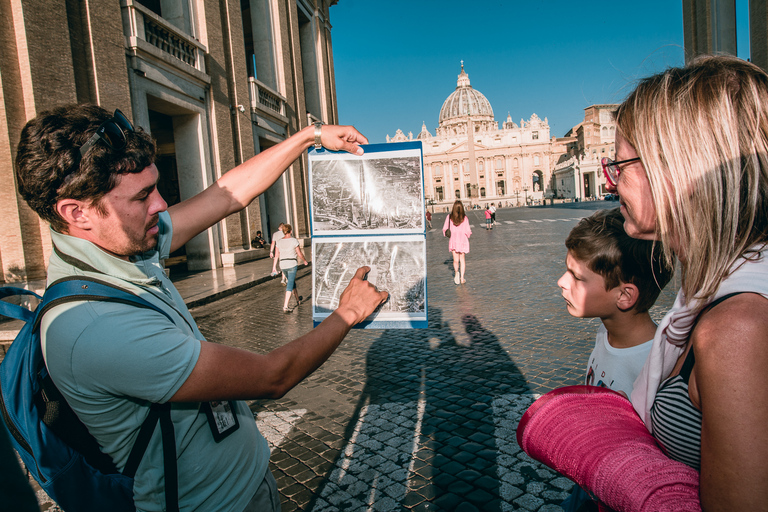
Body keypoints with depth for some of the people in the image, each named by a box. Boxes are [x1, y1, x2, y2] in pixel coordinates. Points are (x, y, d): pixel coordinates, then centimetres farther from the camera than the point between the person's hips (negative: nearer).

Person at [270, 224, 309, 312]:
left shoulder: (279, 242, 4)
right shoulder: (294, 241, -8)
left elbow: (276, 255, 3)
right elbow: (300, 254, -3)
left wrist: (274, 266, 8)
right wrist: (305, 261, 14)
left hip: (283, 265, 5)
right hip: (292, 264, -5)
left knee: (292, 281, 24)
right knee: (290, 285, -6)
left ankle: (298, 299, 41)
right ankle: (285, 306, -13)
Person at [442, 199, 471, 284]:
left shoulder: (449, 217, -7)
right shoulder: (464, 218, -10)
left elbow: (445, 229, -3)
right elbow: (468, 231, -9)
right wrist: (468, 234, 13)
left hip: (453, 240, 0)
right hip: (463, 240, 0)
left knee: (456, 260, 10)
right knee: (462, 259, 14)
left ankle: (456, 272, -16)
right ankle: (462, 278, 14)